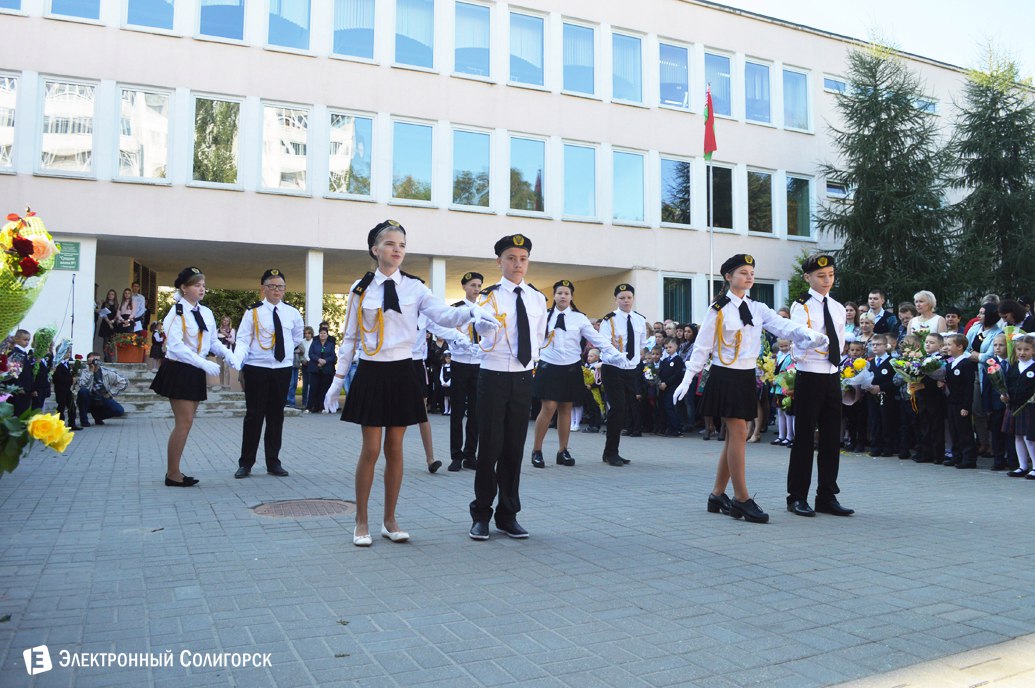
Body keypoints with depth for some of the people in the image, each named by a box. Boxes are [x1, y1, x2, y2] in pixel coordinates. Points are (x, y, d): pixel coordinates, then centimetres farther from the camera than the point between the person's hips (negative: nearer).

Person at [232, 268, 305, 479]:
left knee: (276, 415, 9)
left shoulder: (292, 313, 4)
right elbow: (243, 340, -11)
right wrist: (237, 361, -26)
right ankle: (246, 463, 12)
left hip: (283, 369, 3)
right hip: (256, 368, -3)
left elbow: (297, 337, 21)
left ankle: (273, 462, 19)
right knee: (254, 414, 1)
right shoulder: (253, 312, -6)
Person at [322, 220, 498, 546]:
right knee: (371, 449, 0)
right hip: (371, 373, -1)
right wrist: (338, 380, 6)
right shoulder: (361, 289, 2)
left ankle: (390, 521, 22)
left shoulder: (414, 288, 2)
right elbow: (350, 338, 7)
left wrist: (471, 310, -33)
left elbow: (445, 315, -13)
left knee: (395, 449, 8)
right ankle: (362, 522, 16)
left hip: (401, 373, 1)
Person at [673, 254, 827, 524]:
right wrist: (687, 379, -8)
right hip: (725, 377, -6)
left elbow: (784, 326, -6)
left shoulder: (758, 309, 9)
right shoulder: (718, 309, -5)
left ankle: (717, 495, 19)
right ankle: (742, 499, -3)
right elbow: (702, 346, -4)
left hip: (747, 377, 6)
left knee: (734, 436, 8)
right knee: (739, 434, -9)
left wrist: (810, 334, -25)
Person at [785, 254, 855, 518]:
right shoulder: (801, 306, -7)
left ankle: (827, 496, 18)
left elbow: (839, 343, 19)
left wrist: (837, 363, 6)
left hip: (833, 377, 6)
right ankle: (797, 497, 8)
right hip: (809, 377, -6)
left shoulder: (838, 308, 13)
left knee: (832, 438, 9)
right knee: (804, 438, -2)